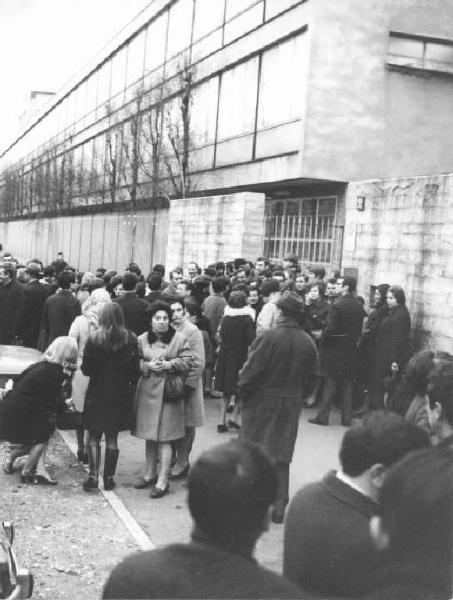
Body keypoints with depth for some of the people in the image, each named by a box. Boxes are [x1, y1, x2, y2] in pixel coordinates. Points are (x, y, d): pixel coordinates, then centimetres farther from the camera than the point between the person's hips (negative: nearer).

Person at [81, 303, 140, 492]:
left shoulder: (94, 338, -10)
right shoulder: (130, 339, -7)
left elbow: (86, 369, -7)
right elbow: (135, 370, -5)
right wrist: (130, 387, 8)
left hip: (97, 393, -1)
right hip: (121, 395, 1)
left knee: (94, 436, 11)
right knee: (112, 438, 11)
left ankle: (93, 476, 3)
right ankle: (108, 478, 15)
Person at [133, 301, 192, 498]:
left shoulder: (180, 339, -1)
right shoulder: (142, 339, 6)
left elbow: (187, 362, -2)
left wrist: (169, 365, -15)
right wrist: (148, 366, -12)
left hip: (168, 393, -4)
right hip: (147, 392, 4)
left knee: (164, 437, -5)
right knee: (150, 436, 14)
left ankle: (162, 481, -1)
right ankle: (150, 474, 28)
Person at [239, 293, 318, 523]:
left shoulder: (269, 337, -17)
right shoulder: (308, 342, -1)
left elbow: (251, 371, -16)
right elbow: (312, 376, 5)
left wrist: (243, 394, -1)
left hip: (262, 402, -4)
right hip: (291, 406, 4)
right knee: (282, 456, 13)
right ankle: (279, 507, 16)